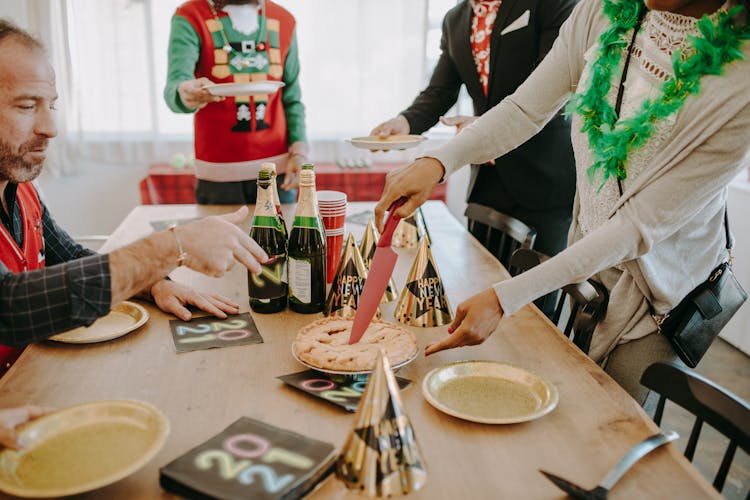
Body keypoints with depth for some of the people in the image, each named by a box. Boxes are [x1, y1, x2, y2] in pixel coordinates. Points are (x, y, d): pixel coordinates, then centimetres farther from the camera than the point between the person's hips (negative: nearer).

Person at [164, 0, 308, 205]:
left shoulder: (284, 21, 9)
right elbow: (175, 86, -17)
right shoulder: (190, 18, -3)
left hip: (277, 166, 3)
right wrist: (187, 95, -41)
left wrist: (299, 151, -2)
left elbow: (291, 98, 11)